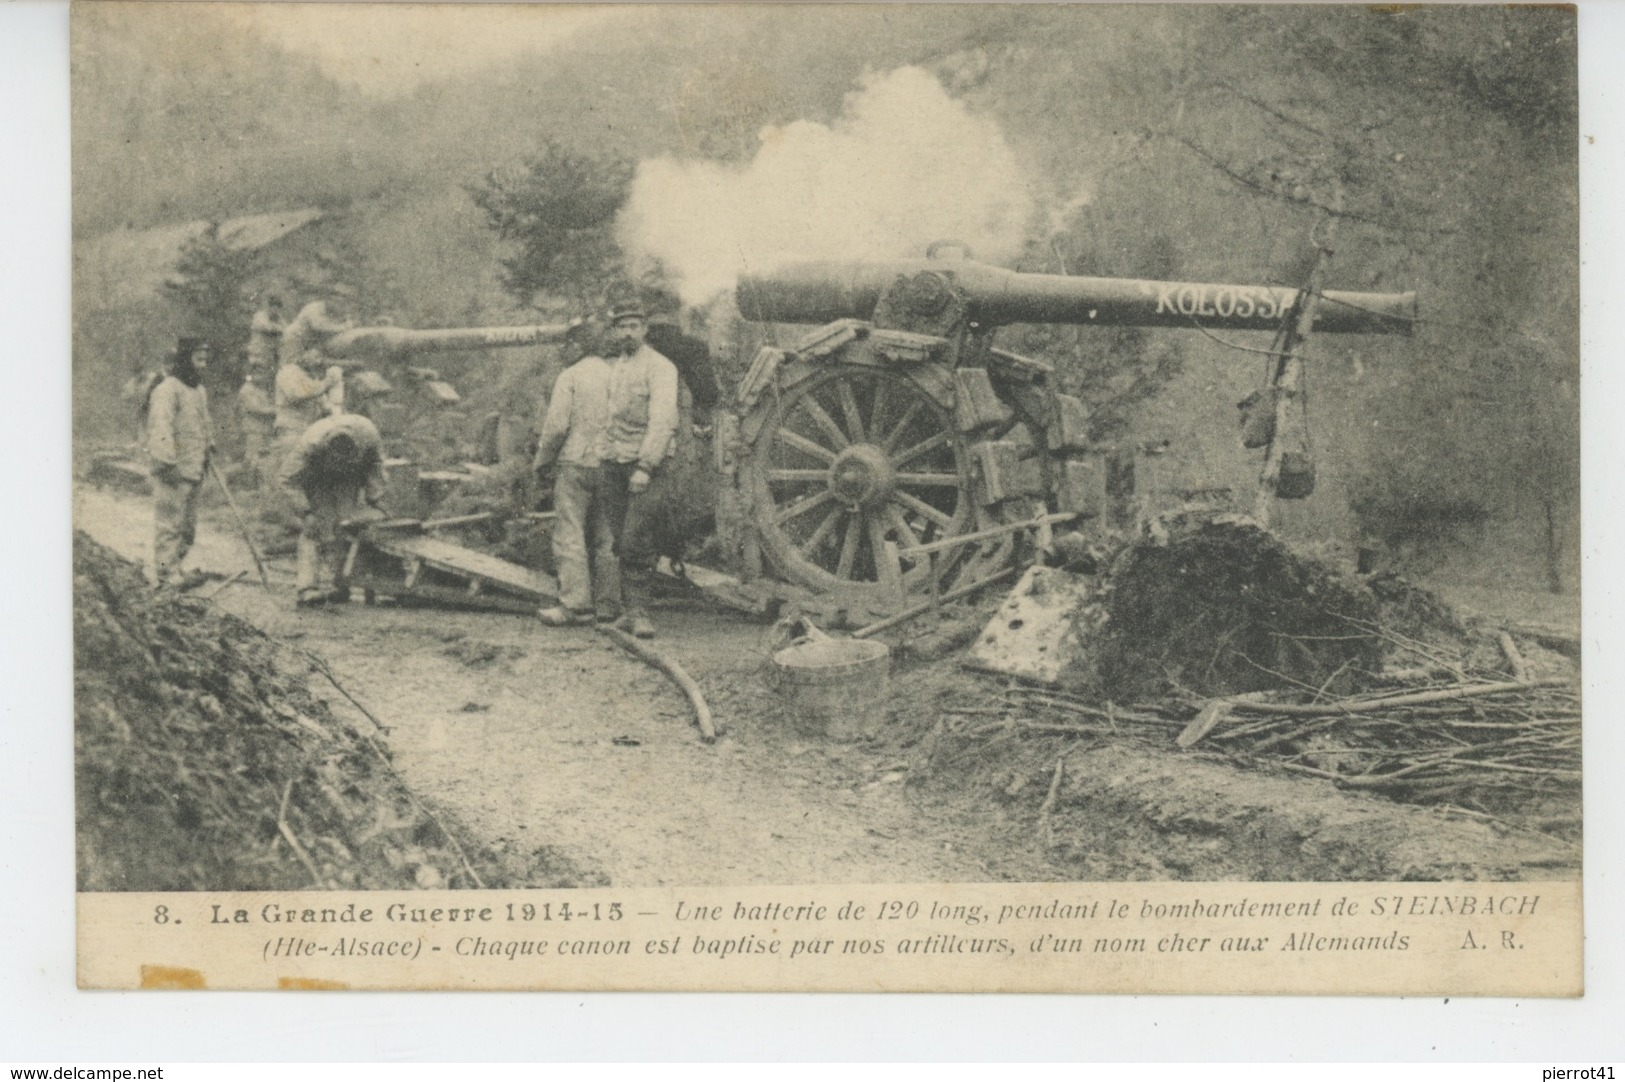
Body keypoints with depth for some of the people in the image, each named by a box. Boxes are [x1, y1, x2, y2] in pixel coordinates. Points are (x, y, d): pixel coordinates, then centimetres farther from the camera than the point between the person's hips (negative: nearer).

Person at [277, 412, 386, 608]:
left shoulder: (368, 434, -31)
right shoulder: (309, 443, -39)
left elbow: (376, 463, -8)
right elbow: (290, 479, -26)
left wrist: (374, 500, -10)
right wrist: (305, 512, -30)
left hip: (350, 480, 3)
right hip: (316, 480, -3)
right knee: (313, 529, -16)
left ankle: (340, 585, -3)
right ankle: (306, 588, -20)